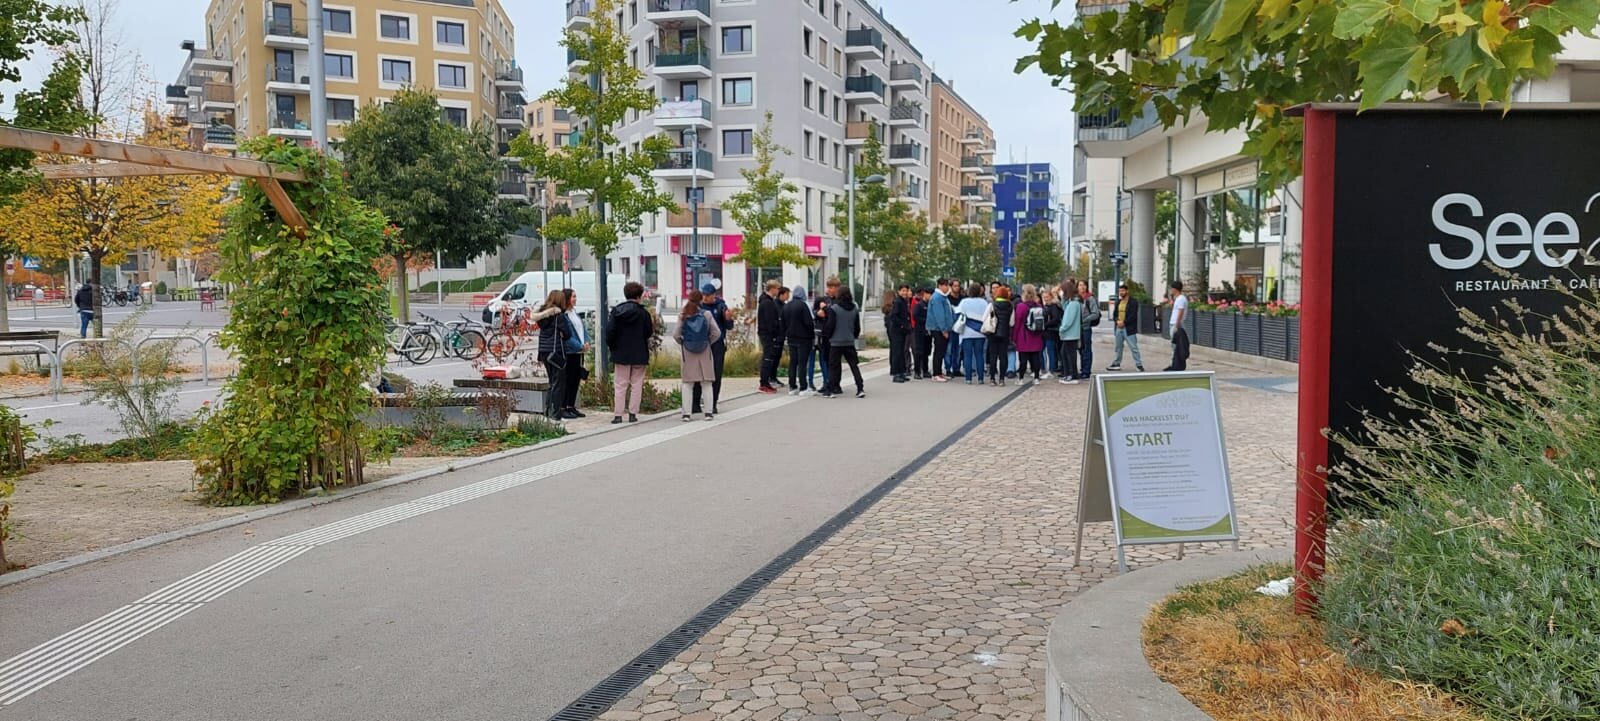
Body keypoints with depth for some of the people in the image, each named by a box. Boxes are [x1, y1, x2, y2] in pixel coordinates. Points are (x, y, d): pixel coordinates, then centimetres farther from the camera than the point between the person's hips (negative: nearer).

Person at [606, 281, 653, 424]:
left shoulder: (616, 311, -2)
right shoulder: (643, 313, -9)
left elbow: (610, 332, -5)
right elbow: (648, 333, -4)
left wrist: (611, 346, 8)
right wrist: (653, 325, 15)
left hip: (621, 353, 2)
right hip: (639, 354, -2)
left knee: (621, 385, 7)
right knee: (636, 384, 8)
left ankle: (617, 415, 3)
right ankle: (633, 414, 7)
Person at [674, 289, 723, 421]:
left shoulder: (682, 316, -6)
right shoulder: (707, 314, -7)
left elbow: (676, 335, -7)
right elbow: (717, 333, -6)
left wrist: (683, 343, 11)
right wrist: (708, 342, 10)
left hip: (687, 352, 0)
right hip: (705, 351, 0)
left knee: (687, 383, 7)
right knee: (706, 383, 9)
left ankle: (686, 413, 2)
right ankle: (709, 413, 9)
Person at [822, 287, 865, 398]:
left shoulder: (833, 309, -11)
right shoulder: (855, 309, 4)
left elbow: (829, 326, -9)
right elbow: (857, 327, 10)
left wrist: (827, 335, 9)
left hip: (836, 342, -4)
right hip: (850, 342, 4)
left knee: (833, 366, 4)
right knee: (854, 365, 8)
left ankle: (830, 390, 4)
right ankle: (860, 388, 2)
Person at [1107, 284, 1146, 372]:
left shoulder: (1133, 301, -7)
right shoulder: (1118, 302, 14)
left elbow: (1133, 315, -14)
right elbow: (1114, 314, 14)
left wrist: (1124, 322, -18)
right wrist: (1117, 321, -6)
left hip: (1129, 328, -7)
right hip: (1119, 327, 7)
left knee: (1134, 347, -7)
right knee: (1118, 347, 14)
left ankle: (1139, 365, -5)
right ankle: (1116, 364, 22)